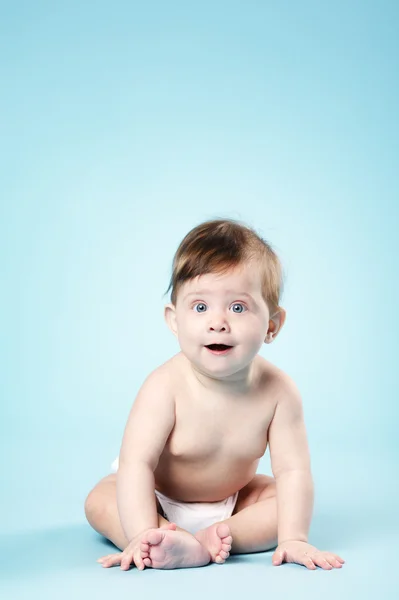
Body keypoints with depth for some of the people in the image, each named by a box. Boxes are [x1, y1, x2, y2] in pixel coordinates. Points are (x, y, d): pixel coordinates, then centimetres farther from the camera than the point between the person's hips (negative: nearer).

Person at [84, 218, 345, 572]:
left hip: (231, 498, 2)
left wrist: (293, 538, -31)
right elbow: (136, 463, -34)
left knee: (290, 500, -15)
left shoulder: (279, 391, -24)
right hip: (158, 499, -2)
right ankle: (183, 545, -38)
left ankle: (217, 535, -29)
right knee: (100, 501, -23)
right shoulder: (166, 386, -32)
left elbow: (293, 470, -21)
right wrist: (142, 536, -43)